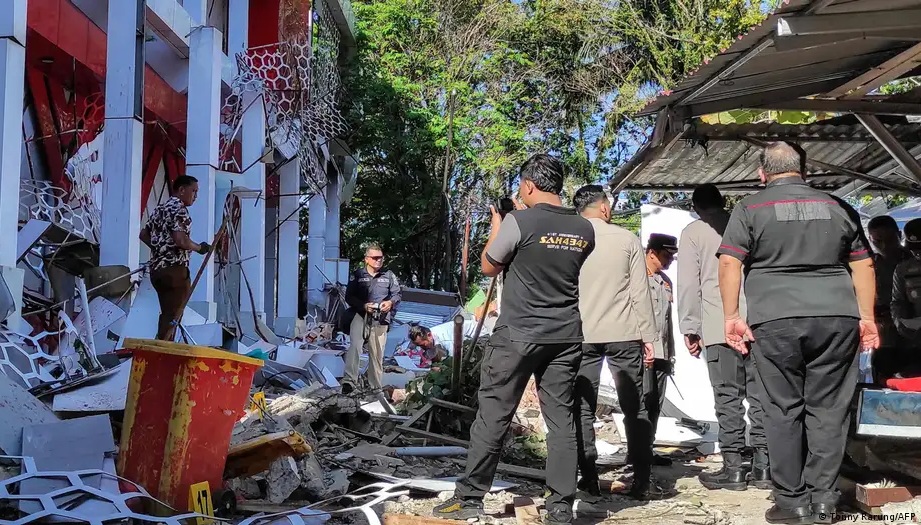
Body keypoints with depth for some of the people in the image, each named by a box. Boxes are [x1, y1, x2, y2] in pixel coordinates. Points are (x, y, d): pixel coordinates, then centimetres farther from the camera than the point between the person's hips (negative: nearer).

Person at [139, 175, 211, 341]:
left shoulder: (160, 209, 17)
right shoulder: (179, 210, -12)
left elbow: (143, 234, 22)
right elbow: (181, 240, -23)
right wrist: (200, 248, -8)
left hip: (157, 268, 9)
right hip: (174, 269, -9)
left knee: (167, 314, 17)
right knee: (173, 316, -5)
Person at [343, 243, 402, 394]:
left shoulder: (389, 275, 7)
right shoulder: (357, 275, 2)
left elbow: (398, 293, 15)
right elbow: (349, 297, 1)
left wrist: (391, 302, -7)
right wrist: (363, 305, -16)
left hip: (380, 318, 2)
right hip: (360, 315, -2)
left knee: (377, 352, 8)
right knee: (355, 345, -23)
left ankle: (376, 386, 19)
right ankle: (349, 381, -25)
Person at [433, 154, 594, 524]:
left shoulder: (518, 222, -11)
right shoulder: (585, 230, 6)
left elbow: (489, 267, 2)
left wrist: (495, 230, 19)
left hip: (517, 335, -4)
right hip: (566, 337, 5)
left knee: (493, 416, 4)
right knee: (561, 420, 6)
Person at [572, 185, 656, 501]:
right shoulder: (627, 240, 1)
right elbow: (640, 292, -1)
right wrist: (648, 337, 4)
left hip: (581, 336, 0)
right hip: (623, 335, 0)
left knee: (582, 408, 4)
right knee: (634, 408, 9)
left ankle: (589, 482, 1)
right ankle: (641, 480, 10)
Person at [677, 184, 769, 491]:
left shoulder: (692, 232, 4)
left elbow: (688, 284, -2)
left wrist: (690, 328, 3)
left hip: (719, 326, -3)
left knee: (728, 397, 0)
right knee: (760, 394, 6)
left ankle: (733, 468, 1)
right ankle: (763, 465, 8)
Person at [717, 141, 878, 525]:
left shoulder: (751, 208, 6)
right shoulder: (838, 208, 15)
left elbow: (729, 263, -4)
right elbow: (863, 265, 14)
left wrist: (732, 316, -2)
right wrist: (867, 317, 16)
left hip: (776, 321, -2)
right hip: (837, 319, 2)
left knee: (784, 410, 5)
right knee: (828, 409, 7)